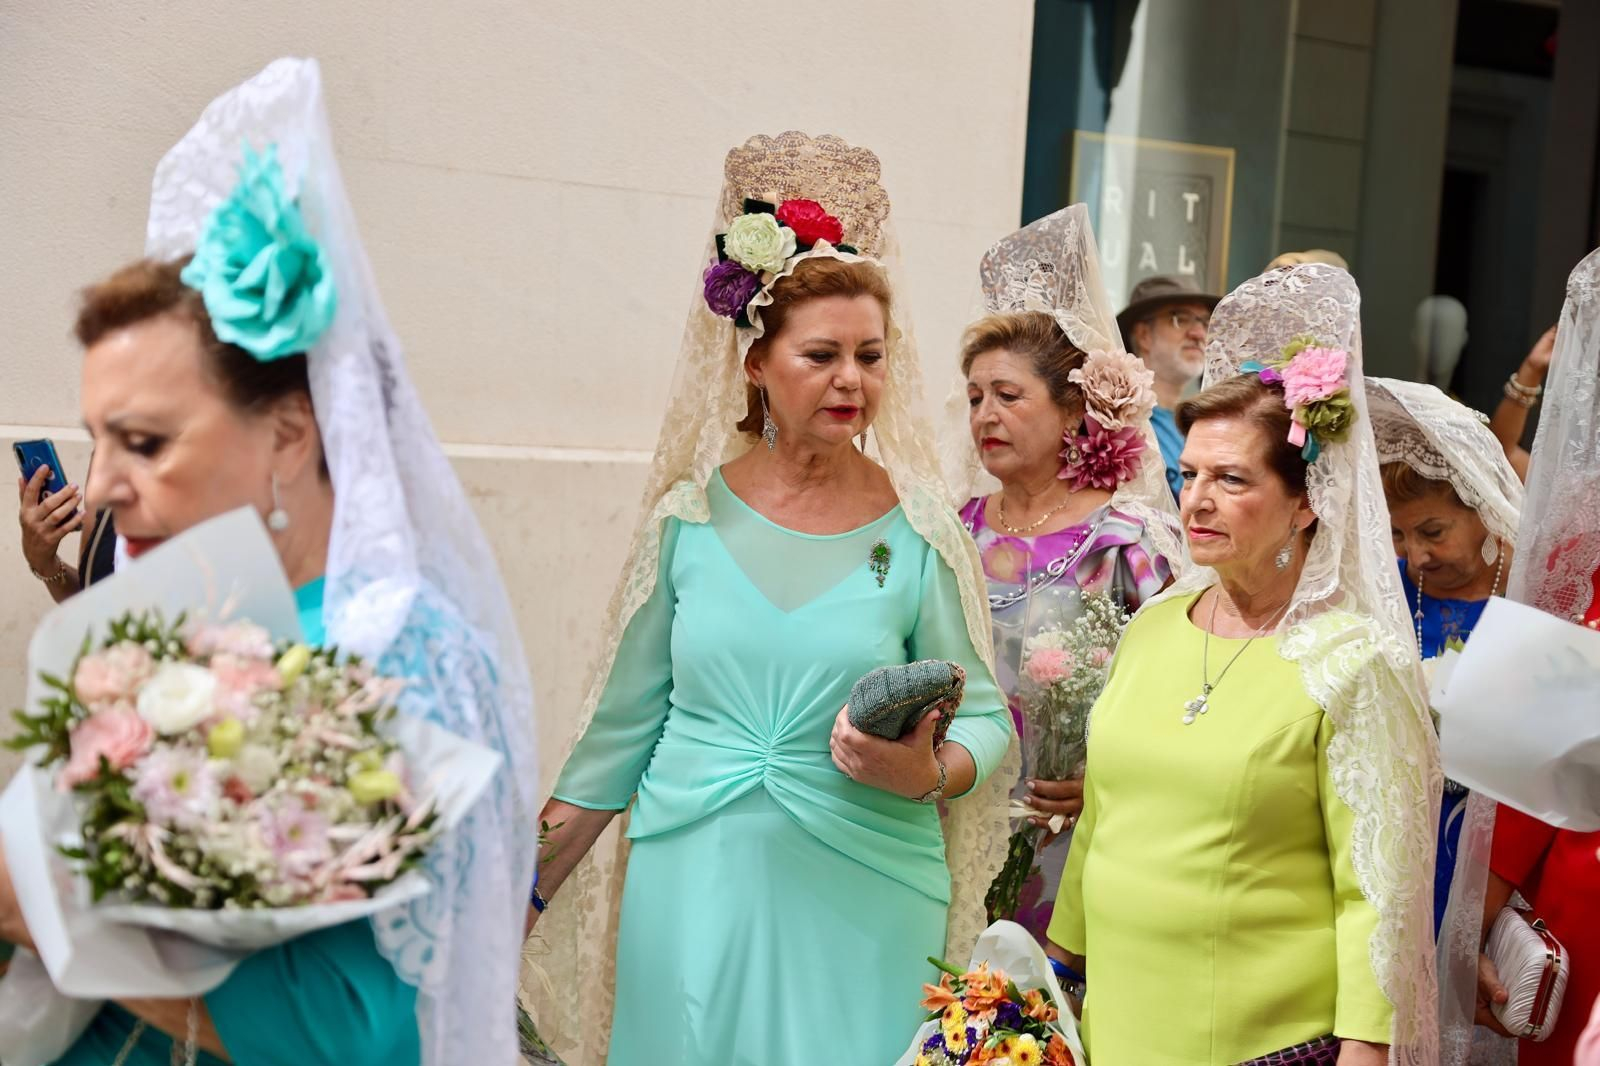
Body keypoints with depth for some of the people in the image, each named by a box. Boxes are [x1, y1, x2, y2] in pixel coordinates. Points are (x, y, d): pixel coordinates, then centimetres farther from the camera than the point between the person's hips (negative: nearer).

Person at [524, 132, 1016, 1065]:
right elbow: (626, 719, 5)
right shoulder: (693, 515, -1)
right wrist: (531, 882, 7)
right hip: (693, 884, 1)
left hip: (861, 899, -1)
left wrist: (927, 774, -21)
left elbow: (986, 716, 0)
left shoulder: (917, 529, -5)